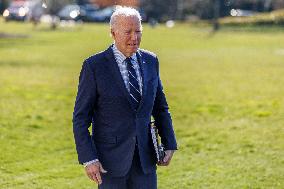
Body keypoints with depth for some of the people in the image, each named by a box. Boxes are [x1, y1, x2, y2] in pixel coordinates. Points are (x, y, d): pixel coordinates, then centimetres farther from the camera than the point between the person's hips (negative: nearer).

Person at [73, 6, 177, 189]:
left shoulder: (150, 61, 6)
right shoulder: (94, 66, -9)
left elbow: (160, 107, 15)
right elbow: (81, 117, -8)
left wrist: (169, 144, 6)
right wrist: (88, 159, -15)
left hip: (145, 158, 4)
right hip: (110, 158, -4)